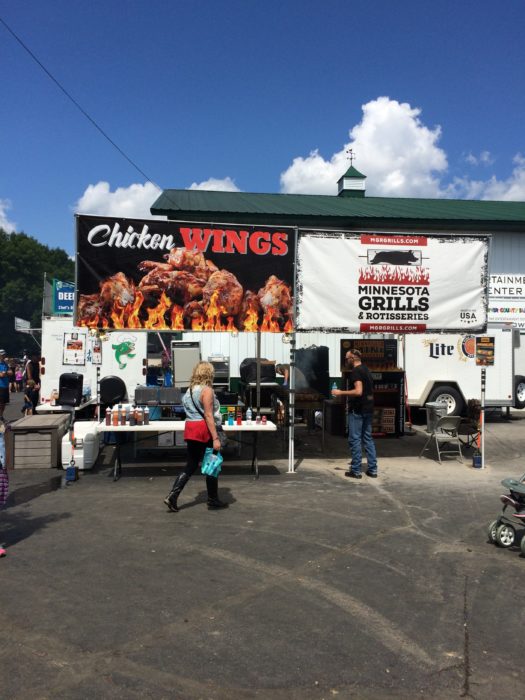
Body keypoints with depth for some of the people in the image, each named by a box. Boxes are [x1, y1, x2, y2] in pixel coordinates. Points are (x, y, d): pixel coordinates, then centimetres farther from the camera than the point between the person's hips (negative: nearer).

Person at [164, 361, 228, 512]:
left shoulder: (190, 390, 13)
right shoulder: (207, 390, -12)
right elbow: (208, 416, -18)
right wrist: (215, 438, -19)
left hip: (190, 428, 8)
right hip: (204, 429, -8)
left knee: (191, 465, 13)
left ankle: (172, 496, 3)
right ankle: (213, 501, 16)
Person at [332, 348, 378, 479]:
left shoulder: (356, 371, -15)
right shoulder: (366, 370, 15)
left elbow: (358, 391, -25)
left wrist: (341, 392, -18)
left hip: (357, 410, -9)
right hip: (368, 409, 9)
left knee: (355, 439, -2)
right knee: (368, 439, 12)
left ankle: (356, 470, 1)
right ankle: (372, 469, 14)